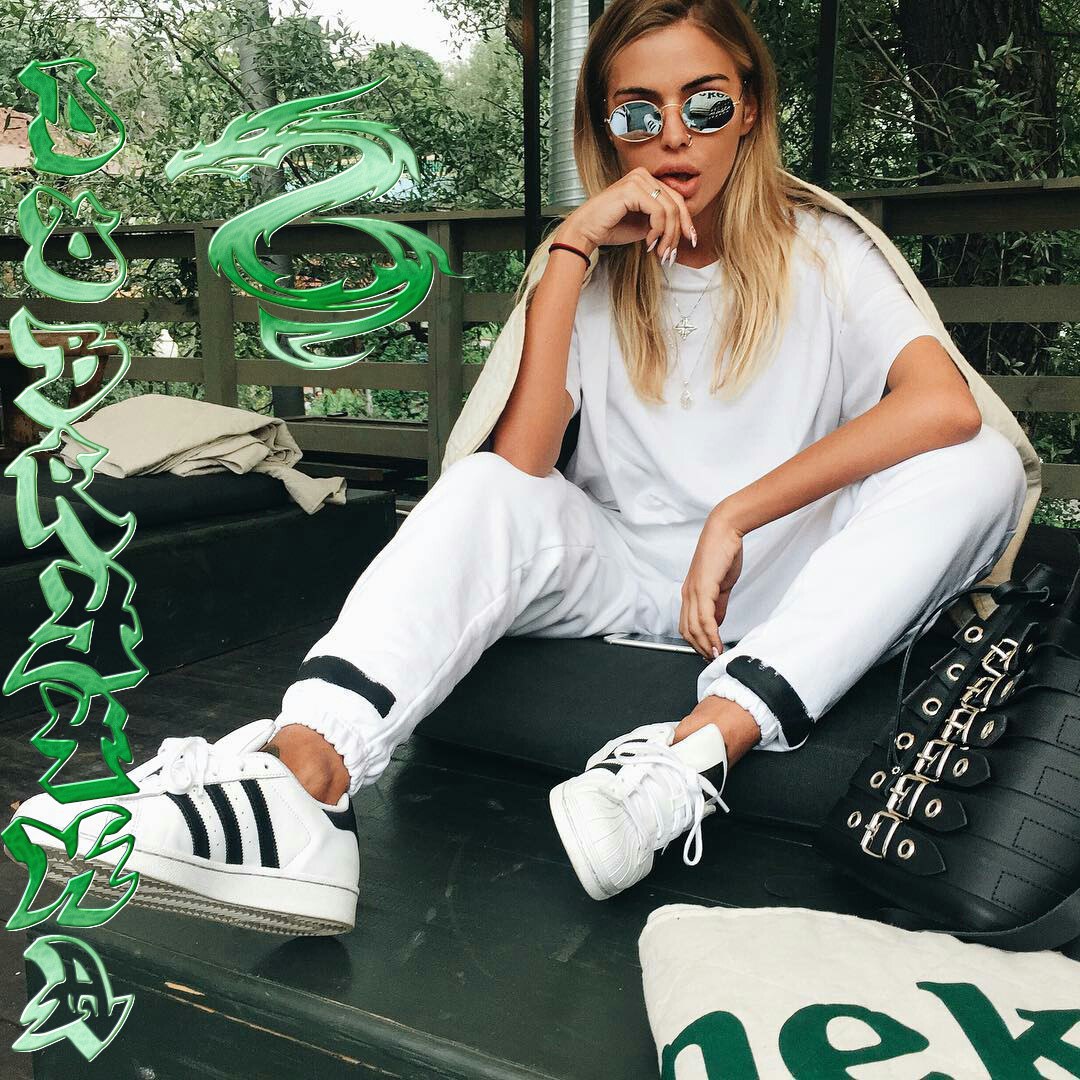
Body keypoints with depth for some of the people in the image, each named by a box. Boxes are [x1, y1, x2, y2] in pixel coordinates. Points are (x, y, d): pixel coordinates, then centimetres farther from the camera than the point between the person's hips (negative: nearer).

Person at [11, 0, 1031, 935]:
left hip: (777, 595, 0)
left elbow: (945, 405, -22)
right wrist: (572, 246, -19)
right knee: (484, 489, -26)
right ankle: (303, 775, -48)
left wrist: (734, 518, -26)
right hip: (621, 577, 1)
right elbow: (521, 459, -15)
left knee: (982, 466, -26)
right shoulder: (591, 263, 2)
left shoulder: (820, 250, -2)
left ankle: (697, 748, -42)